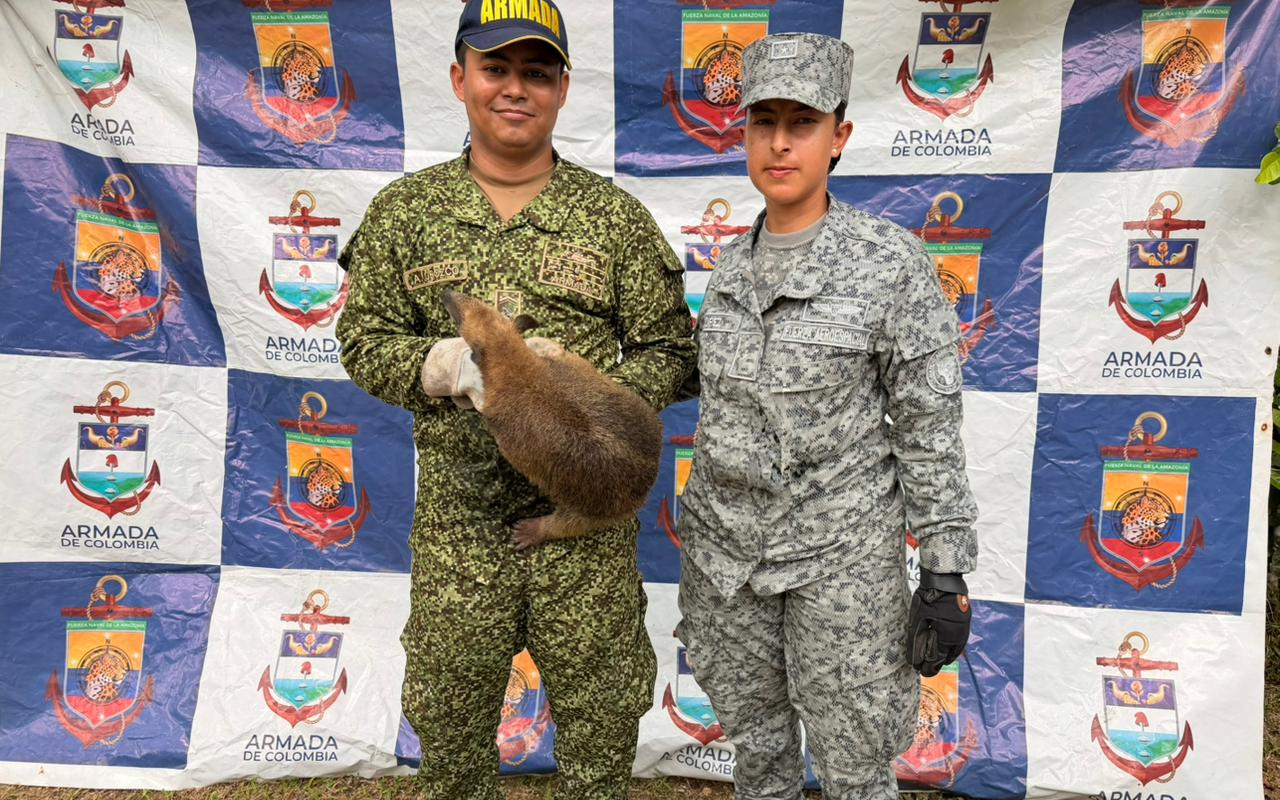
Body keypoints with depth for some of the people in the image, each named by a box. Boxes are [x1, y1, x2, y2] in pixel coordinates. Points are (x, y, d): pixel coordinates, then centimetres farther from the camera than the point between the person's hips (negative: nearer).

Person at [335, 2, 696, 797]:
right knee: (449, 712, 16)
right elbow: (364, 341, 4)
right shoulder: (404, 210, 4)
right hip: (458, 516, 1)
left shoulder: (616, 215, 2)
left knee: (602, 706, 12)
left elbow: (666, 346, 3)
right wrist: (452, 364, -15)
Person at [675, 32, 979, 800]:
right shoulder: (735, 264, 2)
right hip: (730, 538, 5)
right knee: (755, 736, 19)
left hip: (840, 542, -4)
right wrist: (707, 534, 15)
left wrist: (946, 578, -12)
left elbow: (930, 422, -11)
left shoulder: (892, 260, -14)